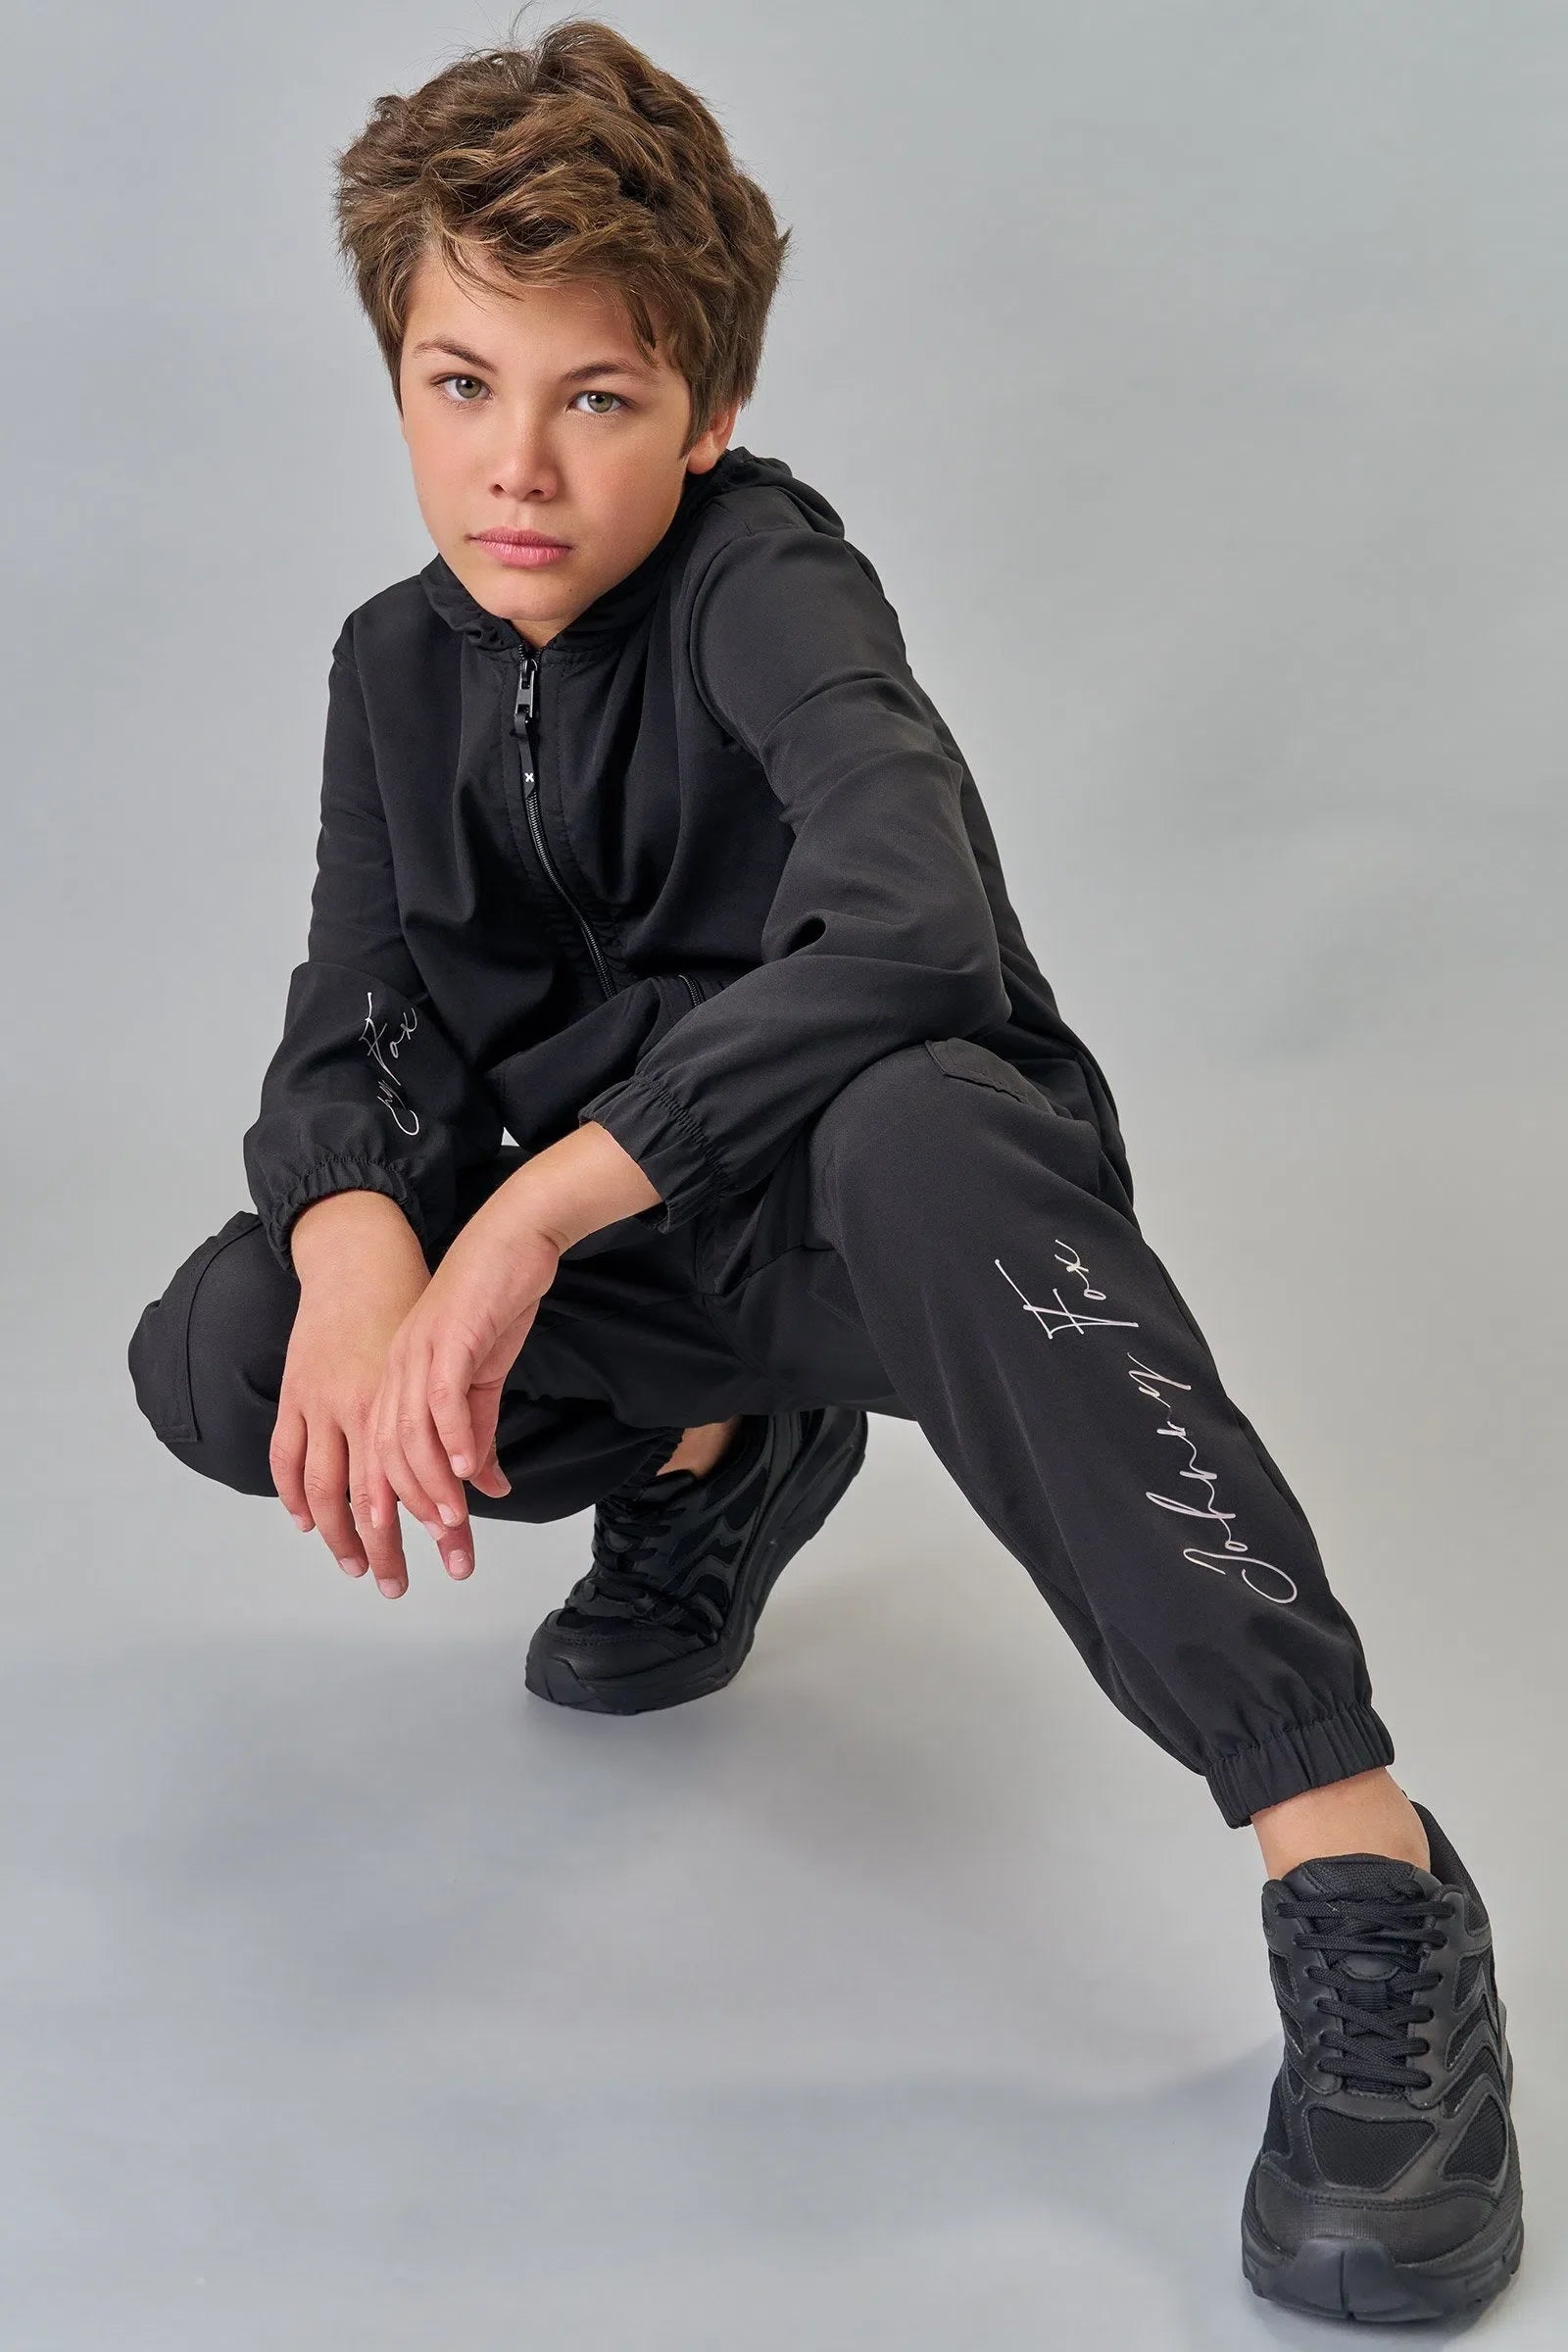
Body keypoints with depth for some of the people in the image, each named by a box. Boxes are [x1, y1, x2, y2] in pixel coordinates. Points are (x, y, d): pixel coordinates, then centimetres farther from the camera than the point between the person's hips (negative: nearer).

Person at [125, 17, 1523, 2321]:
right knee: (213, 1357, -15)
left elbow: (907, 929, -37)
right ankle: (725, 1461, 10)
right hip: (642, 1253, 6)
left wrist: (535, 1209, -35)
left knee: (914, 1134, -43)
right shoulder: (403, 668, 3)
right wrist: (359, 1246, -26)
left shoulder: (766, 583, -18)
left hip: (910, 1200, -6)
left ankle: (1362, 1872, -46)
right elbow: (360, 1044, -2)